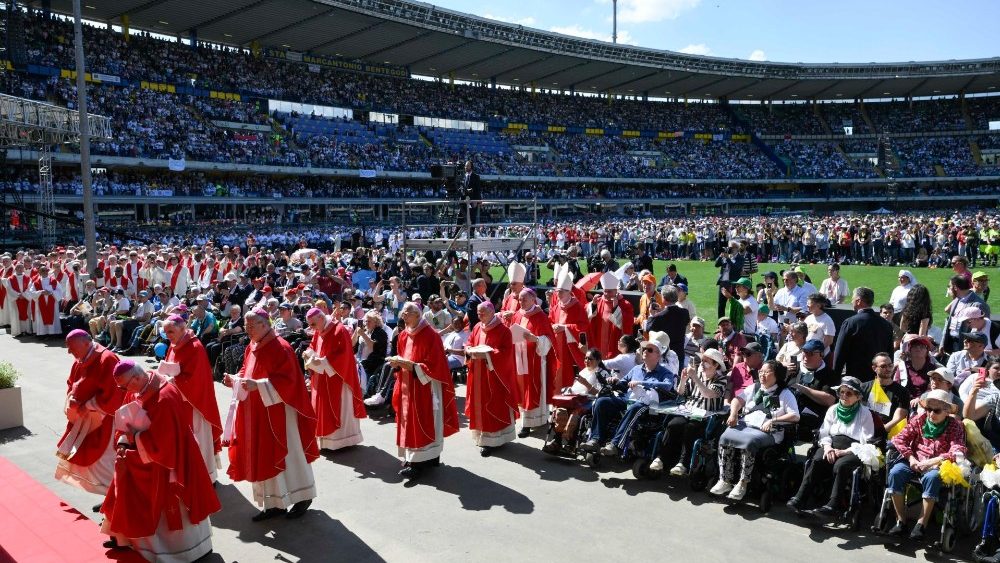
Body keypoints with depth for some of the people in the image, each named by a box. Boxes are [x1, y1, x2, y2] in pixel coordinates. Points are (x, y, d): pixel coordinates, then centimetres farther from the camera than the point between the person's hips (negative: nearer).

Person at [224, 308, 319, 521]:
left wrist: (258, 385, -30)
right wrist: (235, 380, -1)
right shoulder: (251, 348, 10)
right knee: (263, 457, 10)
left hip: (278, 412, -8)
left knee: (285, 454, 2)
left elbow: (287, 380, -23)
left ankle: (302, 497, 20)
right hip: (257, 414, 8)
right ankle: (275, 503, 20)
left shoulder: (280, 348, -17)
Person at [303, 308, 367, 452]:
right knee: (321, 407, 10)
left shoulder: (339, 331, -18)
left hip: (336, 377, -8)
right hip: (321, 379, 8)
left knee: (337, 408, 0)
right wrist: (309, 354, -7)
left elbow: (342, 355, -24)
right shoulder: (318, 332, 7)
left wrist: (322, 362, -27)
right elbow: (313, 347, 15)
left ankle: (340, 440, 10)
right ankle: (326, 438, 19)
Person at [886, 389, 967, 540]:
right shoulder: (919, 420, 5)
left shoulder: (955, 426, -3)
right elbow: (899, 439, 1)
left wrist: (931, 462, -25)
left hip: (937, 465, -3)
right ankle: (901, 520, -14)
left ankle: (921, 523, -24)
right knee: (895, 473, -27)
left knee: (931, 478, -37)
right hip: (914, 461, 3)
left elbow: (957, 452, -17)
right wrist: (911, 458, -13)